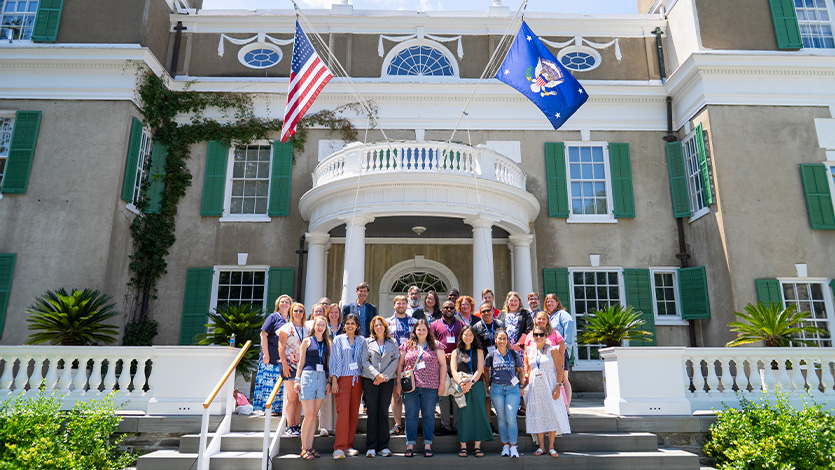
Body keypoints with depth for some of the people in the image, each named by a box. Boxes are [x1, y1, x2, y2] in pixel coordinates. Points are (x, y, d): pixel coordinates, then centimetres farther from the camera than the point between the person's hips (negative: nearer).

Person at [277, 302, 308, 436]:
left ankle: (297, 425, 12)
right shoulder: (287, 327, 0)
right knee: (292, 397, -5)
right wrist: (284, 364, -13)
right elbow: (281, 347, -5)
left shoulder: (307, 330, 13)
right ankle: (290, 426, 2)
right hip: (290, 365, -5)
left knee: (300, 397, 6)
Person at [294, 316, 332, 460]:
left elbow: (329, 363, 13)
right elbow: (301, 362, 6)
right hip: (308, 376, -3)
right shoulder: (307, 341, 5)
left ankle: (309, 447, 13)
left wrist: (329, 381, 7)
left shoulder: (328, 343, 13)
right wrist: (297, 379, 0)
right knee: (309, 415, -6)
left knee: (314, 415, 6)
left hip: (322, 378, 3)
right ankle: (304, 448, 5)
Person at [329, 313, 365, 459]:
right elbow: (335, 360, 0)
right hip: (343, 379, -3)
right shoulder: (338, 340, 4)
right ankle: (339, 448, -8)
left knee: (354, 413, 4)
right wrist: (334, 380, -7)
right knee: (343, 411, -12)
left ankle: (349, 445, 13)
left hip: (357, 380, 3)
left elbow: (364, 360, 12)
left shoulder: (361, 341, 11)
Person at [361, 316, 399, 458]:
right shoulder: (368, 342, 8)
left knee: (384, 412, 4)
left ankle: (384, 446, 10)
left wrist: (385, 376, -10)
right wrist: (376, 375, -13)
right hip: (370, 380, -1)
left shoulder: (393, 343, 11)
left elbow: (395, 361, 1)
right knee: (372, 413, 0)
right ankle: (371, 447, 7)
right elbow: (365, 361, 0)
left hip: (387, 381, 1)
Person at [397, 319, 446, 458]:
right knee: (411, 415, 3)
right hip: (410, 387, 1)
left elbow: (443, 364, 6)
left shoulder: (436, 346, 7)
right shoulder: (407, 346, 9)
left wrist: (442, 383, 1)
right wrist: (398, 383, 6)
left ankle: (428, 445, 14)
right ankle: (410, 446, 10)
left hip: (430, 387, 0)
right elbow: (400, 365, 11)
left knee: (429, 416, 5)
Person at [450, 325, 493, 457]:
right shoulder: (456, 352, 13)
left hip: (476, 385, 0)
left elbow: (480, 369, 0)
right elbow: (453, 370, 3)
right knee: (463, 415, -4)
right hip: (461, 387, 0)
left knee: (478, 414, -5)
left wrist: (470, 383, -14)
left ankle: (477, 446, 1)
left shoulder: (478, 351, 12)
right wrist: (461, 383, -15)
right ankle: (463, 447, 2)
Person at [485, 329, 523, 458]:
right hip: (497, 389, 1)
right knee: (501, 418, 6)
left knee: (511, 418, -9)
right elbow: (486, 369, 19)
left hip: (513, 388, -1)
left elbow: (520, 370, 14)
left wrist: (521, 386, 8)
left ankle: (513, 446, 1)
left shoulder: (514, 354, 4)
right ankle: (505, 446, 16)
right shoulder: (491, 356, 3)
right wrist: (488, 384, 12)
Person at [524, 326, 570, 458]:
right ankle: (541, 447, 11)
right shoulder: (529, 351, 9)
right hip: (535, 388, 3)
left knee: (552, 415, -3)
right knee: (537, 416, 2)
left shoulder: (552, 350, -1)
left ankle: (551, 447, 8)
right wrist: (527, 383, 8)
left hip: (550, 387, -3)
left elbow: (559, 369, -5)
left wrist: (558, 386, -14)